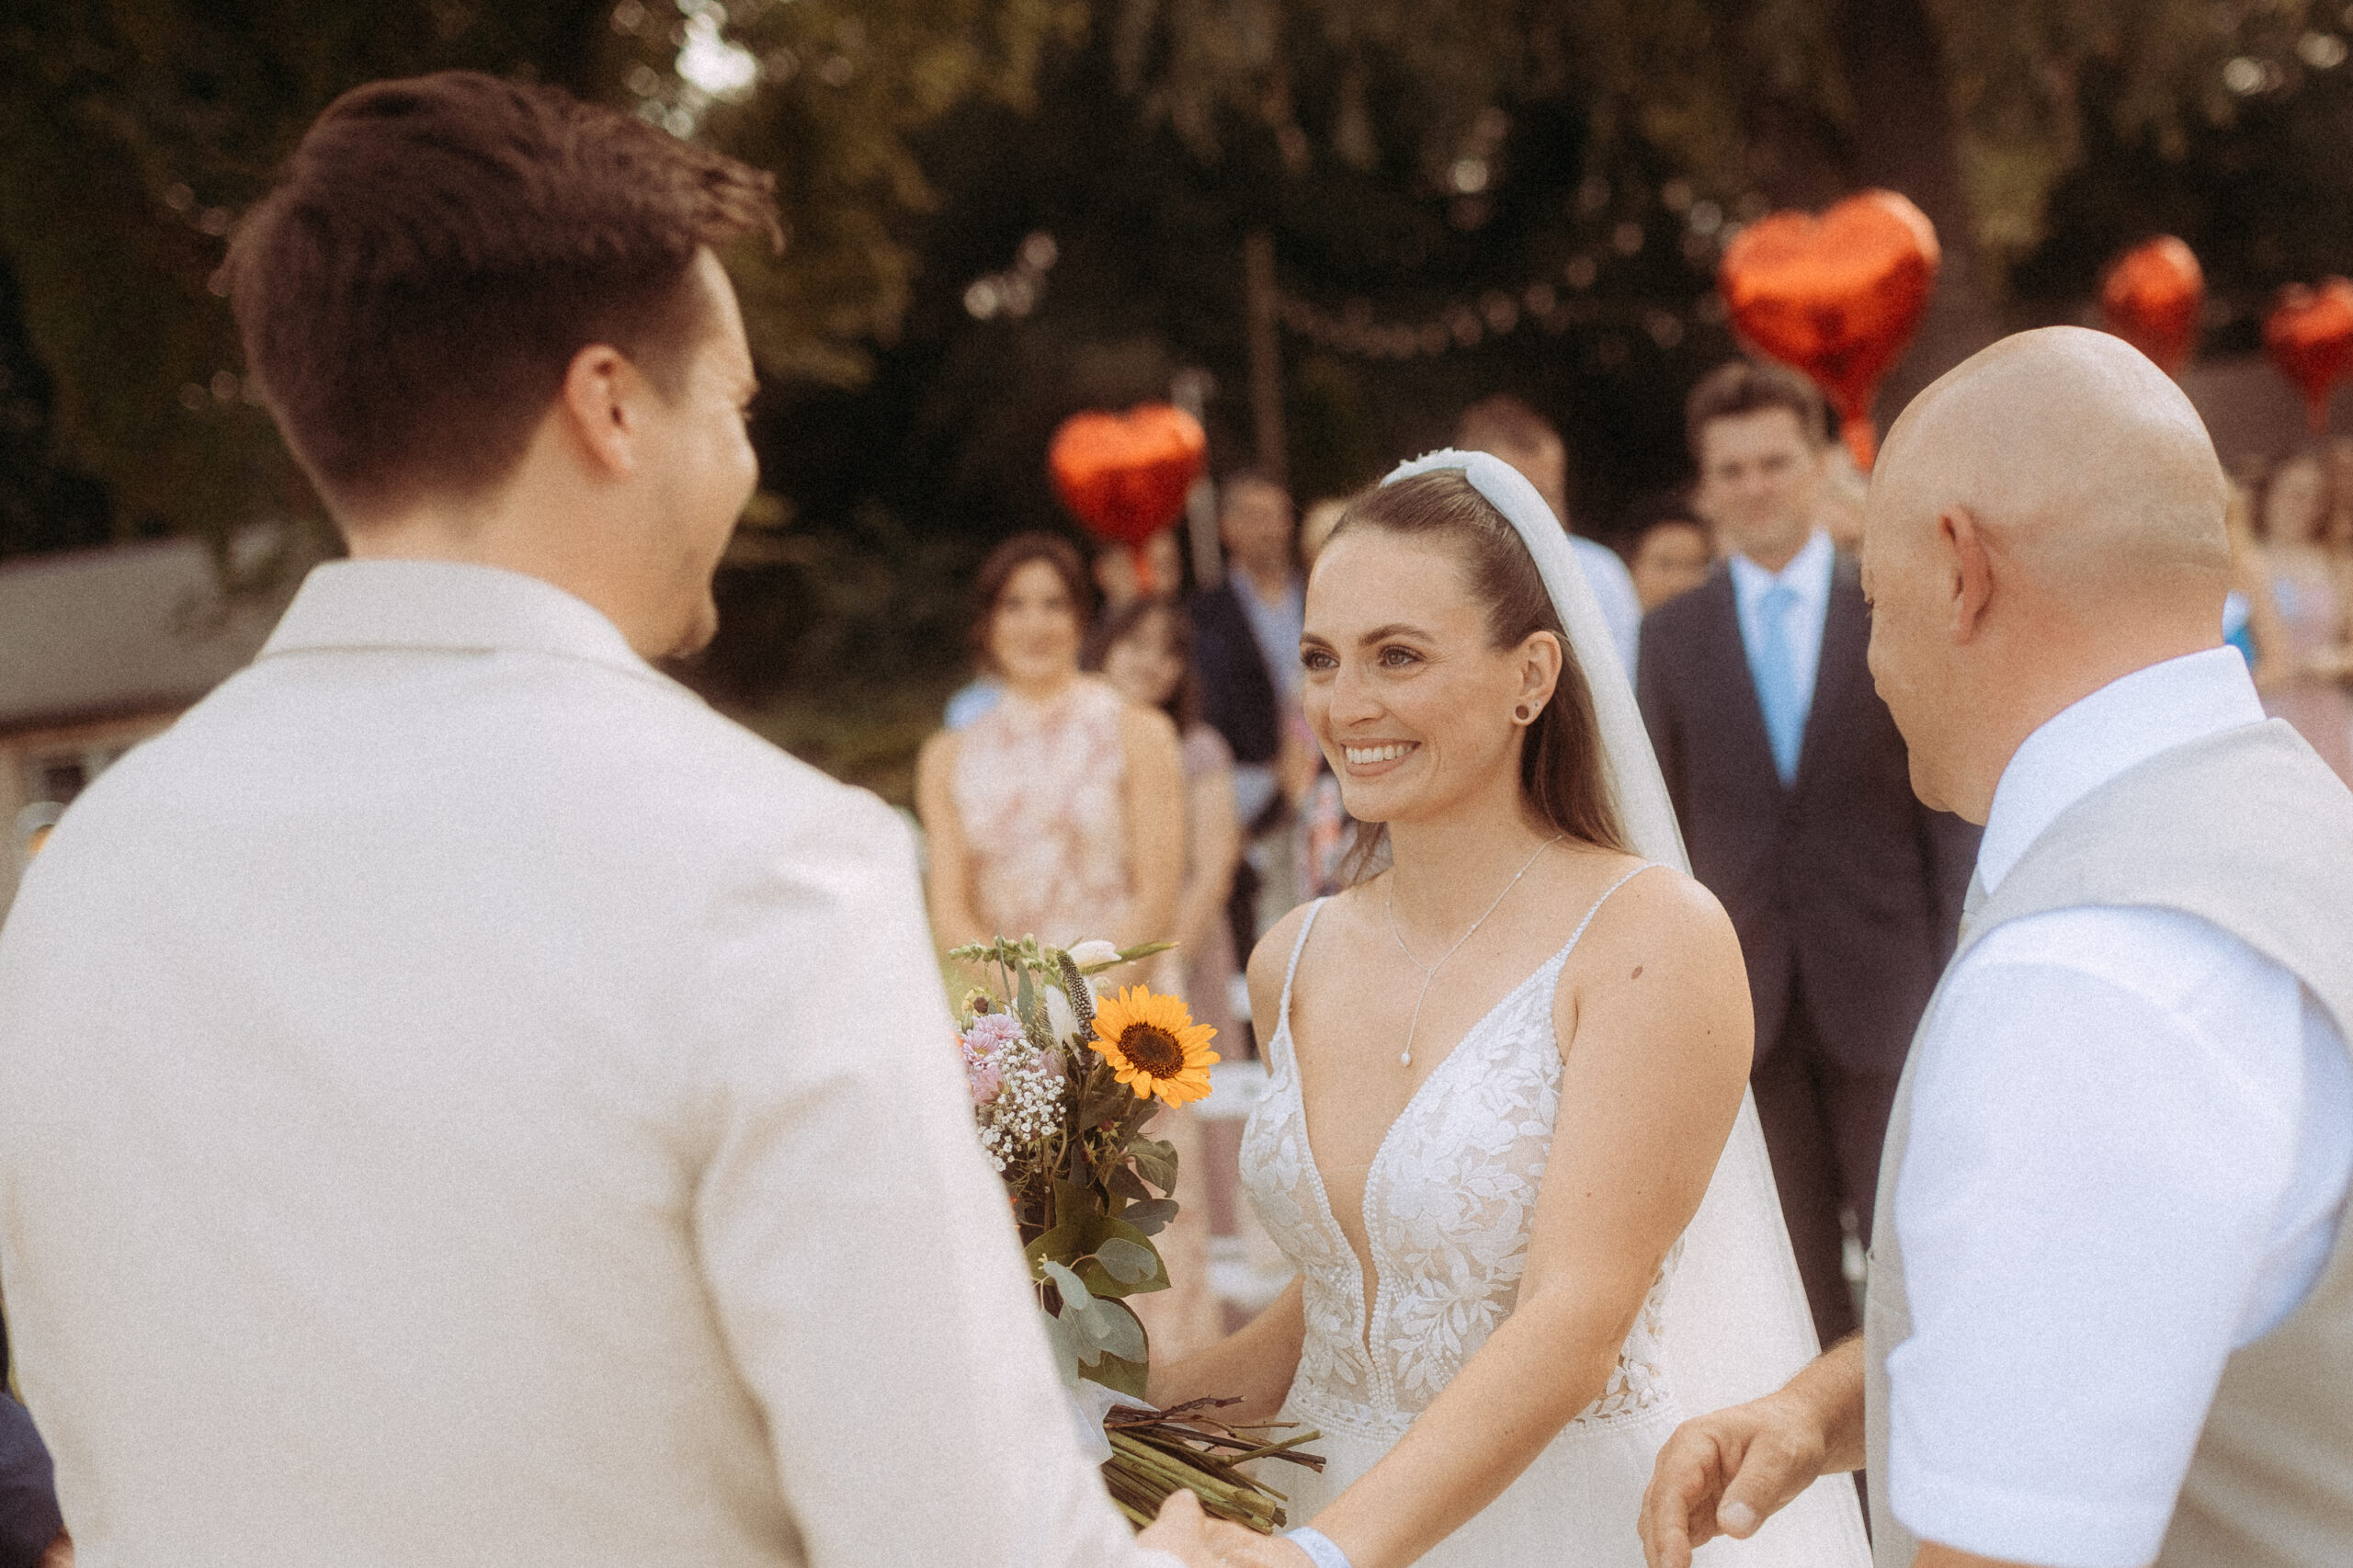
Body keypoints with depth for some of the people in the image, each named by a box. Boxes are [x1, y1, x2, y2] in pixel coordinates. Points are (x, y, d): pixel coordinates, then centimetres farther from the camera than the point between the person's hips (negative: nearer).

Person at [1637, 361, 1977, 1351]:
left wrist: (1957, 982, -4)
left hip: (1884, 989, -1)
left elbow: (1950, 805, 0)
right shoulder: (1671, 636, 5)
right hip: (1744, 995, 1)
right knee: (1796, 1262, 8)